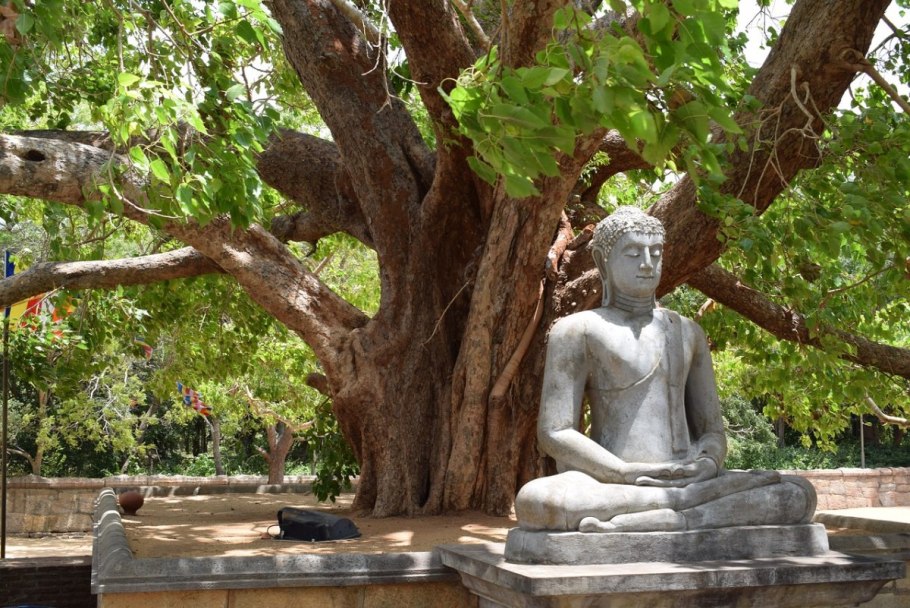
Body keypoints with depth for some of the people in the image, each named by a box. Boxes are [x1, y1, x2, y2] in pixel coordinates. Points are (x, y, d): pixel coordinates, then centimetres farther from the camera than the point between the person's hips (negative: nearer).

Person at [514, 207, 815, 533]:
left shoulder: (687, 332, 21)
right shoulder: (577, 330, 7)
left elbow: (712, 433, 17)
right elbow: (554, 434, -3)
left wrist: (708, 467, -8)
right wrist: (627, 475, -18)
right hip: (611, 489, -4)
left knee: (800, 494, -19)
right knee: (535, 501, -38)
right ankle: (708, 498, -30)